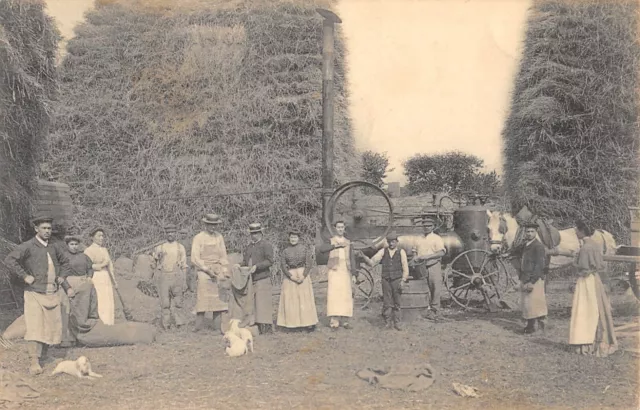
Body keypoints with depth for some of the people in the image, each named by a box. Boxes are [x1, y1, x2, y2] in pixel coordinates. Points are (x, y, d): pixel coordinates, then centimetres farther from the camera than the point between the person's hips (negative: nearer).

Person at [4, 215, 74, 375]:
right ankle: (34, 362, -7)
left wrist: (62, 276, 14)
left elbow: (65, 261, 28)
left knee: (52, 327, 8)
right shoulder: (28, 246, -8)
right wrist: (24, 276, -19)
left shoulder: (53, 247, 10)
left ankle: (43, 355, 25)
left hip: (52, 294, 6)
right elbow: (9, 260, -18)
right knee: (34, 327, -10)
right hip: (34, 293, -6)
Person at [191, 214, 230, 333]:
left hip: (218, 271, 4)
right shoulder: (198, 238, -2)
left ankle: (222, 326, 1)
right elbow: (195, 259, -6)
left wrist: (225, 272, 4)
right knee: (202, 298, -8)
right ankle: (199, 325, -5)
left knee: (219, 299, -1)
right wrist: (208, 270, -12)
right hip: (203, 271, -3)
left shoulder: (219, 237, 11)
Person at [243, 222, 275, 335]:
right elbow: (245, 260, 25)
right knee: (253, 304, 3)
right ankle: (257, 327, 7)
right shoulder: (249, 247, 20)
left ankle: (267, 327, -3)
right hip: (251, 280, 7)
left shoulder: (266, 245, -2)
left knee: (263, 303, -7)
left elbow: (269, 261, -11)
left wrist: (257, 266, -20)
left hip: (262, 279, -6)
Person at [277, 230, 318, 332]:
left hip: (303, 275, -1)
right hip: (289, 276, 1)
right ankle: (292, 323, 2)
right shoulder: (285, 251, 5)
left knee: (305, 299, -1)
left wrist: (303, 276, -14)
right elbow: (283, 265, -1)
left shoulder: (305, 249, 3)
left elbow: (308, 265, -1)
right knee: (290, 300, -2)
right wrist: (291, 276, -13)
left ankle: (308, 323, 3)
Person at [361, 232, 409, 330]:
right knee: (387, 302, 1)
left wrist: (403, 280, -7)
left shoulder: (401, 252, 3)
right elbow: (372, 262, 2)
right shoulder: (383, 251, 7)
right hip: (386, 280, 1)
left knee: (397, 302, 2)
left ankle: (396, 323, 9)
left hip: (397, 280, -1)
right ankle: (388, 322, 9)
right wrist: (364, 257, -15)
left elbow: (405, 268, 2)